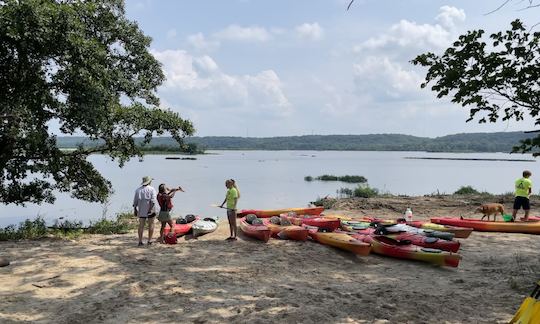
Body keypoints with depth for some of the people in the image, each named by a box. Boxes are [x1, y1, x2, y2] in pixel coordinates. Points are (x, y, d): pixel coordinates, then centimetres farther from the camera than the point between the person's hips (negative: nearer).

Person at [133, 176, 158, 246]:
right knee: (151, 225, 6)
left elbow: (135, 201, 9)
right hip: (150, 210, -3)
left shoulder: (138, 190, 8)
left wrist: (135, 209, 16)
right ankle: (149, 240, 6)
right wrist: (151, 208, -19)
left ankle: (140, 241, 3)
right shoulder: (152, 189, -4)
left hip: (141, 211, 3)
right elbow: (153, 200, -17)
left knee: (141, 225, 4)